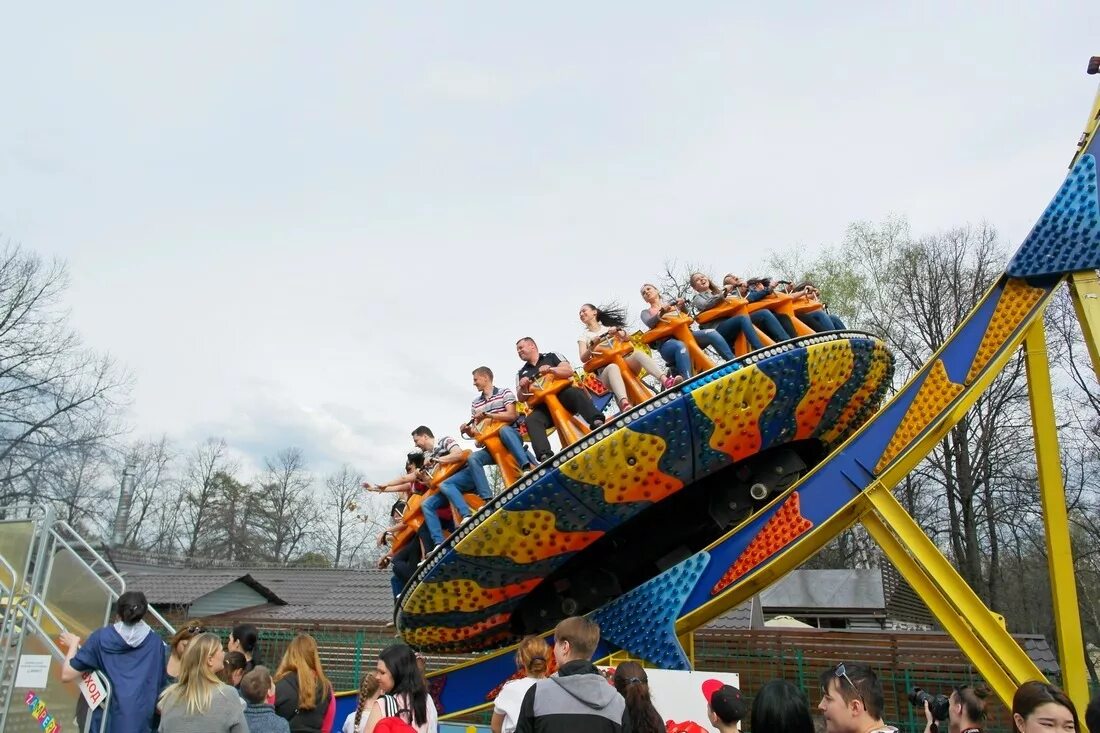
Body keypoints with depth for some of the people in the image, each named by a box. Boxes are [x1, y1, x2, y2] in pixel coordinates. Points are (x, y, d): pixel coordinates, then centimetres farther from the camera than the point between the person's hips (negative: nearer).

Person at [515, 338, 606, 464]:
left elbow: (569, 371, -1)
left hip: (563, 395, -2)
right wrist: (523, 387, -5)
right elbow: (522, 398, 17)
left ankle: (597, 423, -54)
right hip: (543, 406, 2)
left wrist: (551, 370, -18)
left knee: (574, 392, -36)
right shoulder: (521, 373, 24)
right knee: (531, 420, -30)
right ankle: (545, 457, -48)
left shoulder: (551, 356, 14)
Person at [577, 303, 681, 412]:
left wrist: (618, 332, -11)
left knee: (638, 353, -30)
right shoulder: (584, 336, 17)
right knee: (613, 368, -40)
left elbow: (628, 339, 9)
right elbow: (583, 358, 1)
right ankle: (625, 404, -68)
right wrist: (592, 346, -17)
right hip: (605, 370, -2)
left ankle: (666, 381, -54)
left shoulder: (608, 328, 23)